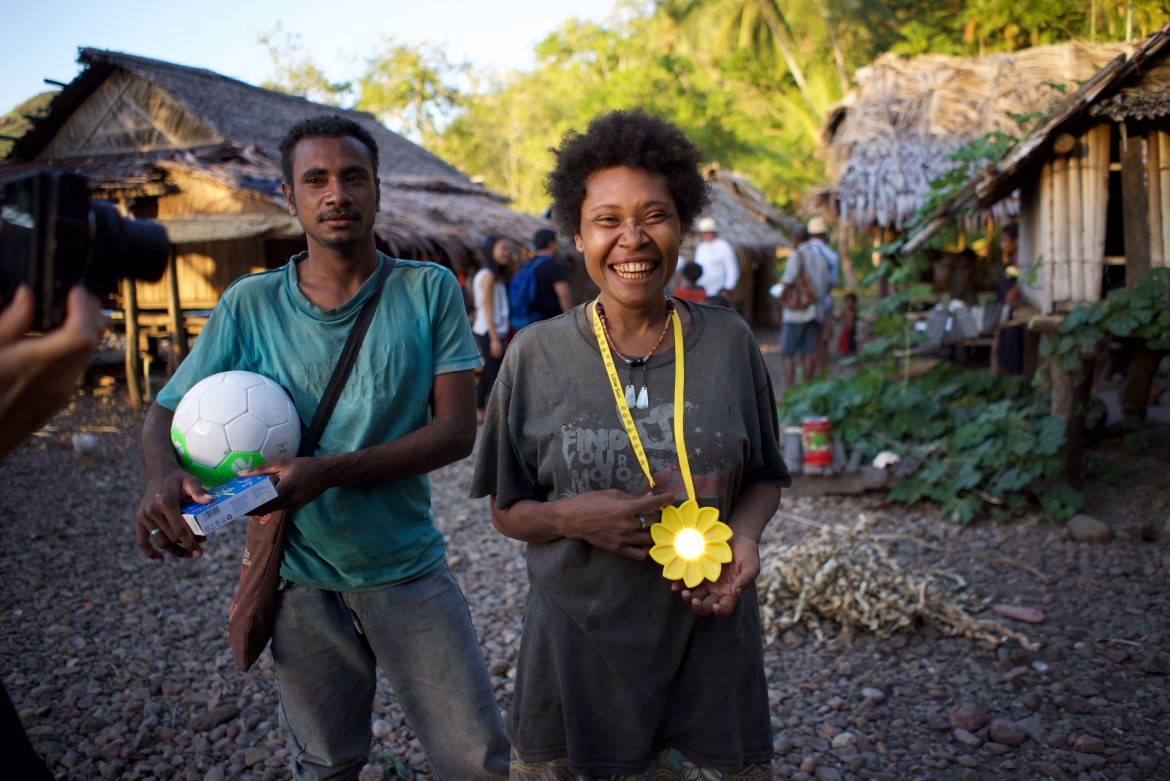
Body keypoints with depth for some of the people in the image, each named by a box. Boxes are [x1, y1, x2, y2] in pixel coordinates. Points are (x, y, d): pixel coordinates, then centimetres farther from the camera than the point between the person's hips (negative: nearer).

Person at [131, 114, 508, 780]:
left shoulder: (430, 290, -7)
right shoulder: (250, 304, -3)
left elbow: (458, 430, -12)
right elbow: (165, 414, -1)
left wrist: (330, 470, -24)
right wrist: (165, 473, -25)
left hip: (410, 573, -1)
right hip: (302, 580, 2)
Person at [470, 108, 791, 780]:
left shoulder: (729, 343, -1)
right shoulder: (537, 355, -4)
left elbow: (765, 476, 9)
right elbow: (508, 509, 2)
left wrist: (745, 533, -12)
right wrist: (569, 518, -18)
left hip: (709, 651, 1)